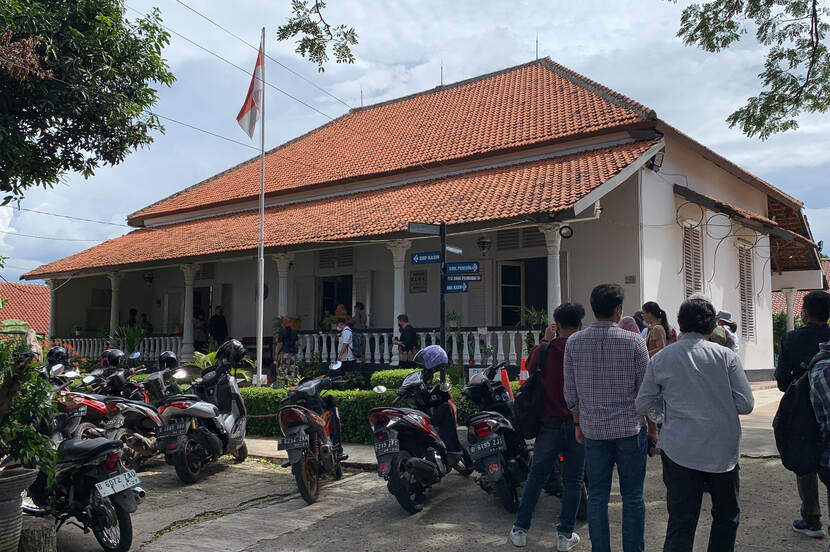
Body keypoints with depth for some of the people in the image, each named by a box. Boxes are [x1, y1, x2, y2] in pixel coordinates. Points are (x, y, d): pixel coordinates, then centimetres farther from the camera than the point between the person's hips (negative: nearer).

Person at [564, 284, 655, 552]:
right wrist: (653, 426, 8)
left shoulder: (574, 342, -2)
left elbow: (570, 391, 3)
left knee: (597, 496, 10)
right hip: (631, 428, -2)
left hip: (593, 429, 2)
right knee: (632, 496, 8)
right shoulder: (633, 341, -9)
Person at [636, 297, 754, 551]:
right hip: (722, 449, 0)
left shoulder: (659, 359, 1)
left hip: (679, 451, 1)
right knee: (726, 516, 21)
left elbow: (642, 406, 3)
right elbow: (745, 404, -5)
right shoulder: (725, 356, -3)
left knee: (680, 523, 2)